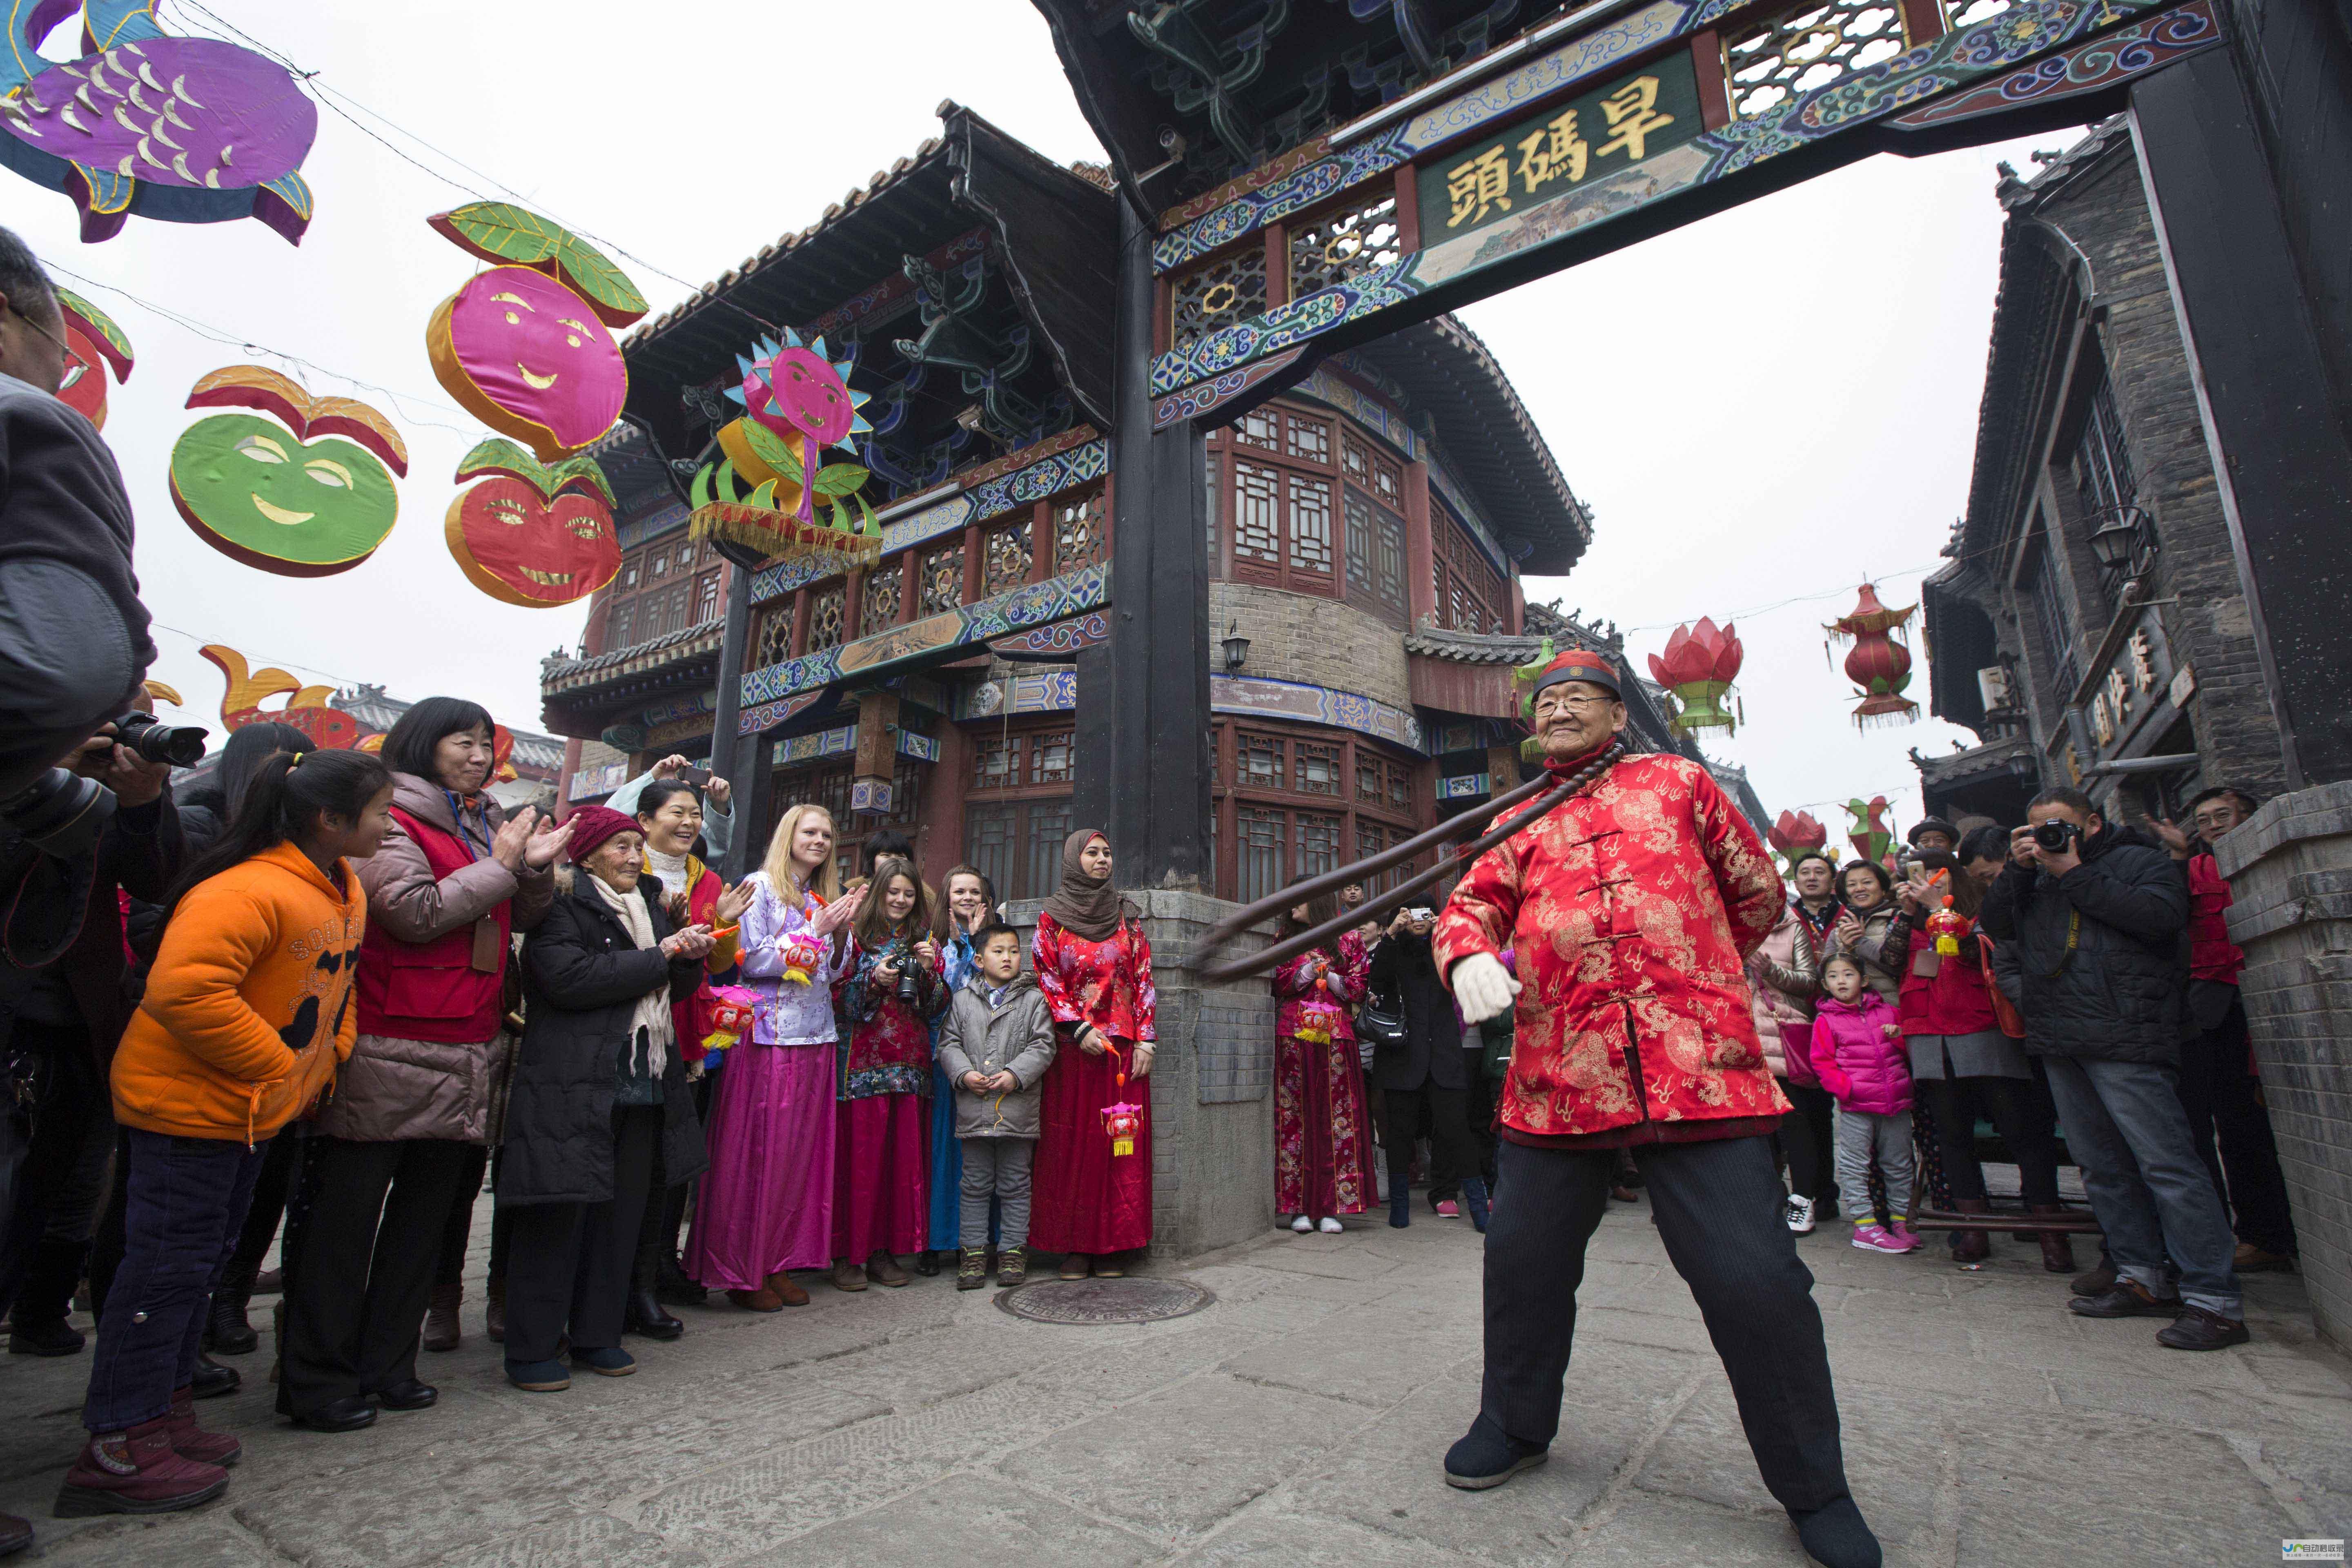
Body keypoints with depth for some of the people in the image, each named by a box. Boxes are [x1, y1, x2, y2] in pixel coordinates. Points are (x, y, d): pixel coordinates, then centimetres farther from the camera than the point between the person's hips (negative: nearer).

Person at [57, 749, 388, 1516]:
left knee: (200, 1258, 18)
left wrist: (331, 1055, 6)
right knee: (169, 1263, -1)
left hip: (255, 1109, 10)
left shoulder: (345, 891, 5)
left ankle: (164, 1415, 32)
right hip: (190, 1102, -10)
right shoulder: (248, 891, -26)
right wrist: (278, 1063, -24)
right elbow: (184, 988, -33)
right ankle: (118, 1450, 12)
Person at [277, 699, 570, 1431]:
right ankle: (316, 1379, 13)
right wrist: (499, 865, -11)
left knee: (427, 1217, 13)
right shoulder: (390, 821, -6)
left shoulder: (485, 826, 16)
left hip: (464, 1059, 8)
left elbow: (520, 919, 18)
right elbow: (415, 912, -19)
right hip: (389, 1054, -7)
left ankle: (386, 1365, 24)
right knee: (347, 1216, 2)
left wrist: (537, 868, -2)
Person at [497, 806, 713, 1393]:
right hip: (573, 1085, -7)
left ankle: (597, 1335, 23)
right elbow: (570, 977, -20)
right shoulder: (562, 905, -4)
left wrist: (691, 958, -1)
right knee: (559, 1212, 0)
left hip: (642, 1086, 7)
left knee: (622, 1212, 10)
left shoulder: (649, 905, 18)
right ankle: (532, 1349, 14)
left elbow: (672, 990, 21)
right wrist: (659, 957, -14)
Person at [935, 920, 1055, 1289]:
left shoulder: (1034, 999, 2)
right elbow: (949, 1043, 6)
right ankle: (973, 1251, 21)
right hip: (973, 1109, 1)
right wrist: (965, 1074, -10)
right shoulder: (962, 1000, 7)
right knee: (975, 1184, 10)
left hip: (1018, 1109, -1)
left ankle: (1014, 1250, 19)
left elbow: (1043, 1046, -3)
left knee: (1015, 1184, 8)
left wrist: (1015, 1075, -15)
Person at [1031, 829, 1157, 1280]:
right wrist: (1079, 1030, -10)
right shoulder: (1052, 916, 4)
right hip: (1073, 1048, -2)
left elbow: (1143, 980, 7)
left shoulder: (1127, 917, 10)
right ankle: (1075, 1246, 10)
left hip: (1123, 1047, 2)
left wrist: (1145, 1041, -1)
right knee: (1072, 1143, 0)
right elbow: (1046, 979, -1)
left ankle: (1113, 1246, 10)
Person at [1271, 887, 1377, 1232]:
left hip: (1335, 1036, -1)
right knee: (1294, 1115, -2)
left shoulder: (1348, 939, 9)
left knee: (1336, 1115, -3)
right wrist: (1308, 970, -7)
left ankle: (1330, 1207, 3)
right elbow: (1277, 984, 5)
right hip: (1293, 1035, 1)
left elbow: (1359, 988, 5)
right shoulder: (1286, 938, 14)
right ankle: (1299, 1206, 3)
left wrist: (1328, 977, -8)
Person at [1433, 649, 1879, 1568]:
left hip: (1700, 1074, -2)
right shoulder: (1522, 826, 17)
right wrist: (1471, 956, -18)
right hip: (1557, 1079, 3)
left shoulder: (1677, 783, 12)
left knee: (1755, 1278, -3)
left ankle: (1815, 1491, 22)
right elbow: (1471, 905, 4)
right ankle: (1515, 1425, 35)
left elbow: (1758, 895, 19)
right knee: (1523, 1258, 10)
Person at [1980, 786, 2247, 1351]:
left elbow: (2161, 916, -13)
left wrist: (2074, 875, -9)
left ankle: (2215, 1300, -2)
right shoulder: (2035, 878, 19)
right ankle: (2143, 1279, 18)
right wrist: (2018, 869, -1)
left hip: (2124, 1039, -6)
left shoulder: (2142, 860, 5)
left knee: (2165, 1163, -8)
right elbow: (1997, 925, 9)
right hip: (2060, 1043, 6)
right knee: (2102, 1166, 10)